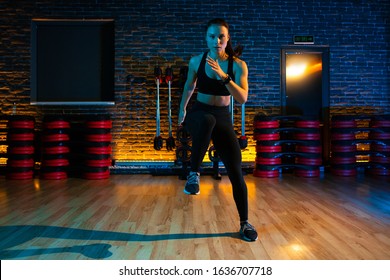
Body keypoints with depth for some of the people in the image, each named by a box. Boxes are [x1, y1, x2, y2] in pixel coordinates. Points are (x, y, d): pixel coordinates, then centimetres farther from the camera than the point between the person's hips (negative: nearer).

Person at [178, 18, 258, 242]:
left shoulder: (238, 65, -8)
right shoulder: (196, 61, -3)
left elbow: (243, 98, -19)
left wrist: (223, 77, -32)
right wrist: (182, 109, 25)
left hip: (223, 118, 1)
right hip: (198, 113, 0)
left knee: (236, 174, -3)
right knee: (207, 120, -42)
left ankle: (245, 223, 17)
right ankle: (194, 173, -26)